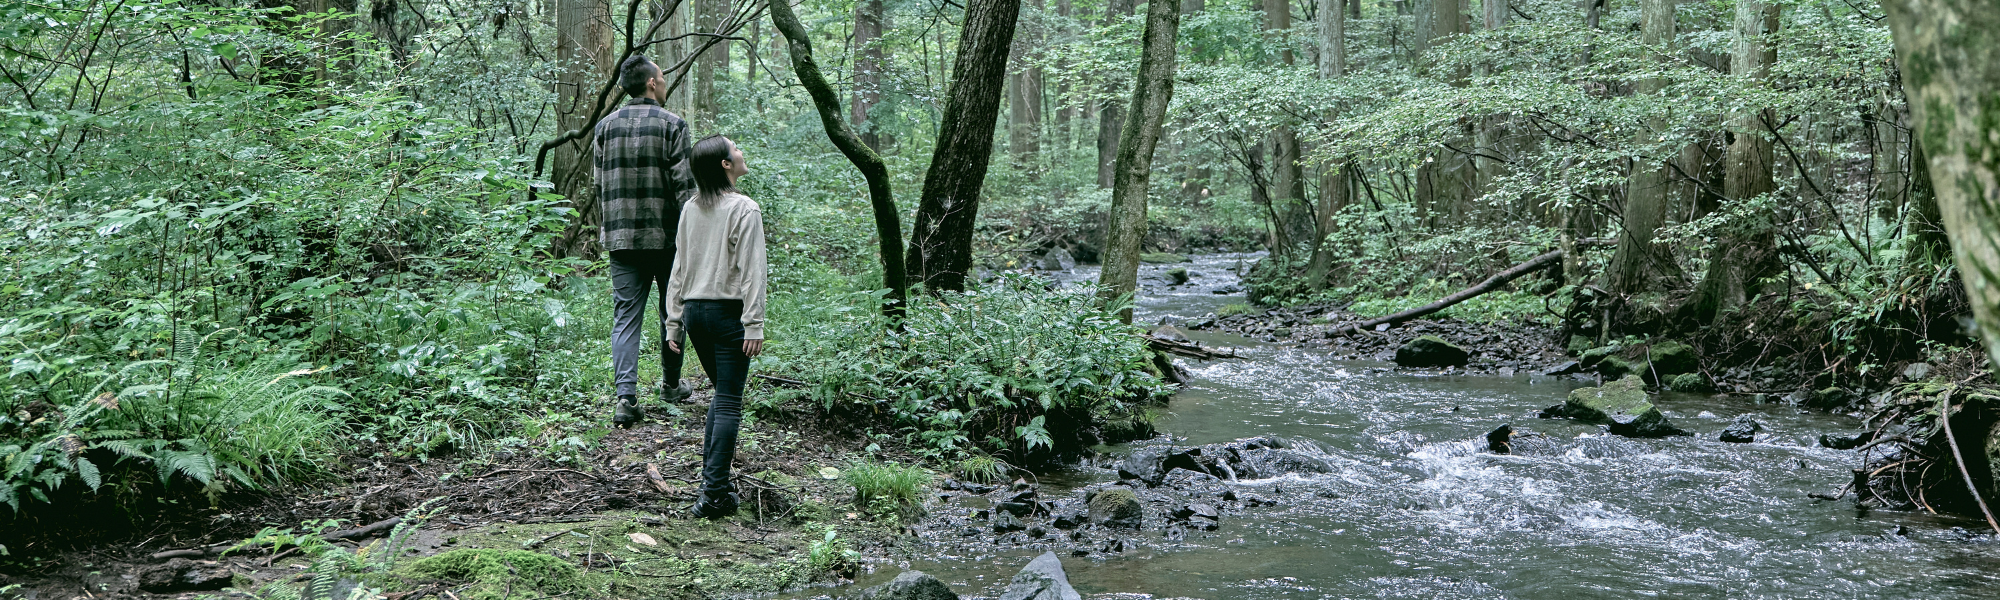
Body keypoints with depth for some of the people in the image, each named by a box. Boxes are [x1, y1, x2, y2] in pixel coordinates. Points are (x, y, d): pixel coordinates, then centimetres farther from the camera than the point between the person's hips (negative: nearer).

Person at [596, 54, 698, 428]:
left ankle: (626, 396, -11)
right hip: (666, 236, -3)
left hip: (621, 239, 3)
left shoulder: (606, 126, 7)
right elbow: (684, 185, -11)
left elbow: (599, 186, 11)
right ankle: (671, 385, 28)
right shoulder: (671, 124, -7)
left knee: (625, 317, 2)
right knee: (671, 313, 14)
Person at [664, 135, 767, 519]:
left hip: (694, 310, 6)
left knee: (721, 393, 20)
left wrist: (674, 320, 16)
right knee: (729, 402, -2)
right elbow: (751, 271, -13)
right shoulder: (745, 209, -10)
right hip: (728, 313, -6)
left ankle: (712, 476, 18)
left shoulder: (690, 209, 7)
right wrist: (754, 325, -13)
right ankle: (715, 493, -5)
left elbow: (679, 268, 11)